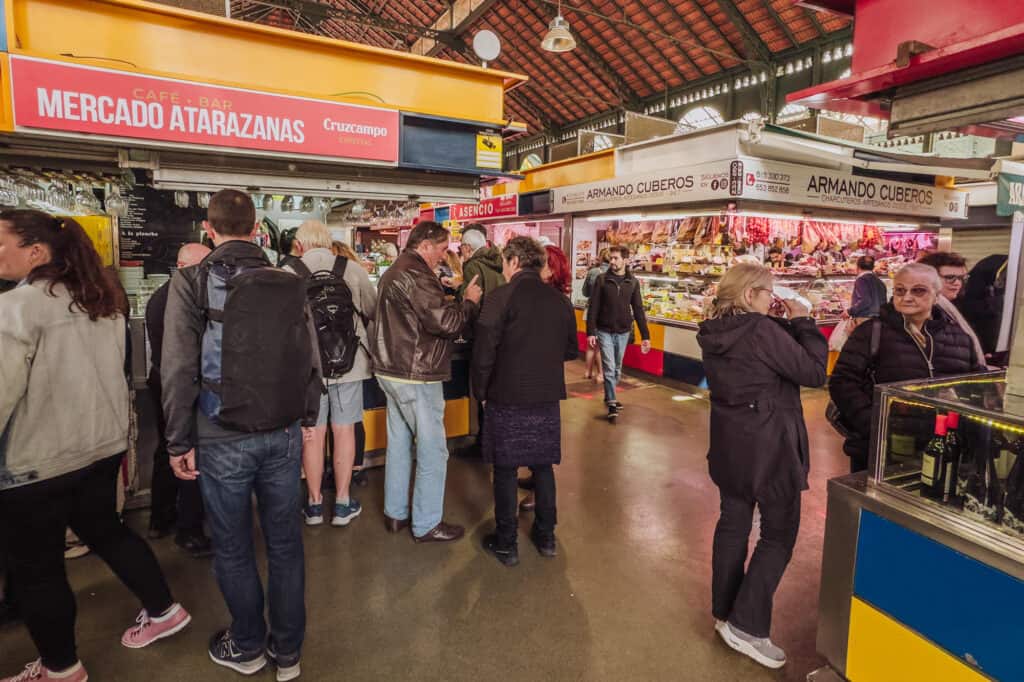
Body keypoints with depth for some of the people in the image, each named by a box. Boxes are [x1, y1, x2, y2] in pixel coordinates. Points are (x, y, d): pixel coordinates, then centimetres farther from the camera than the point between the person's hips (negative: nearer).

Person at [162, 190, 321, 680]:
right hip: (283, 435, 3)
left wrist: (180, 442, -2)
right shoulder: (290, 283, 0)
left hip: (223, 438, -2)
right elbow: (312, 360, 2)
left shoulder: (192, 282, -7)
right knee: (284, 543, 14)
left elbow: (179, 370, -10)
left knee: (233, 548, 15)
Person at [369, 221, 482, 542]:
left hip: (393, 370, 10)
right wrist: (469, 302, -7)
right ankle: (426, 524, 10)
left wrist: (454, 300, 7)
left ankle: (395, 513, 28)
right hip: (416, 376, -10)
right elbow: (446, 323, -24)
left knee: (399, 442, 17)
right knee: (432, 449, 0)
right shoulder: (415, 276, -19)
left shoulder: (393, 272, 15)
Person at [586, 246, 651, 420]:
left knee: (617, 368, 13)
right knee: (609, 368, -6)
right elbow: (593, 308, -6)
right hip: (604, 331, -2)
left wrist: (645, 336, -1)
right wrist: (590, 332, -13)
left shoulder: (633, 282, 0)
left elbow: (638, 310, 2)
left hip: (624, 332, 3)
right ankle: (612, 403, 1)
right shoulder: (602, 280, -6)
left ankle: (609, 396, 31)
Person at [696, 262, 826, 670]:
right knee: (779, 534, 6)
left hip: (729, 443, 8)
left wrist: (790, 326, 6)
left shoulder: (714, 333, 3)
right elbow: (814, 373, -14)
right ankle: (745, 626, 8)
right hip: (769, 445, -7)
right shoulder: (762, 330, -20)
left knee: (732, 523, 16)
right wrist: (802, 322, -5)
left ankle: (725, 614, 29)